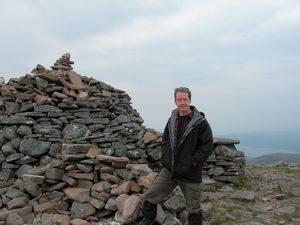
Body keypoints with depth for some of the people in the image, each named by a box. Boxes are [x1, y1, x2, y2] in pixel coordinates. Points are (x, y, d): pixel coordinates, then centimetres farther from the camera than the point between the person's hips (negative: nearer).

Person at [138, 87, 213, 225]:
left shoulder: (200, 122, -11)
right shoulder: (172, 120, 7)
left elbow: (208, 145, -12)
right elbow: (164, 140, 17)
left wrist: (194, 162, -14)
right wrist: (165, 158, 6)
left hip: (190, 174, -5)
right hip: (169, 170, 5)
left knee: (194, 208, 8)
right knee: (150, 196, 8)